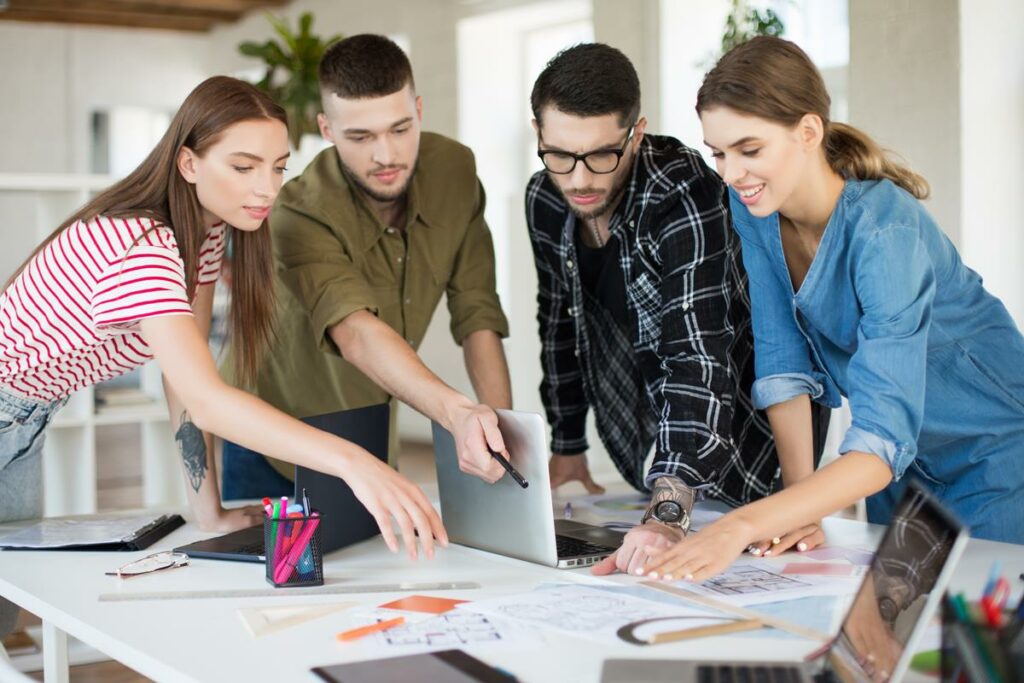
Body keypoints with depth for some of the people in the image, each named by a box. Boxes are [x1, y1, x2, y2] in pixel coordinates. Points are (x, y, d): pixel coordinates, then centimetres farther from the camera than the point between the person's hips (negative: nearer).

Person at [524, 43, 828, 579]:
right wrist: (566, 447, 8)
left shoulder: (683, 196, -31)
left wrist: (669, 515, -50)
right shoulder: (544, 201, -9)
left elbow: (697, 356, -40)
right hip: (652, 449, 6)